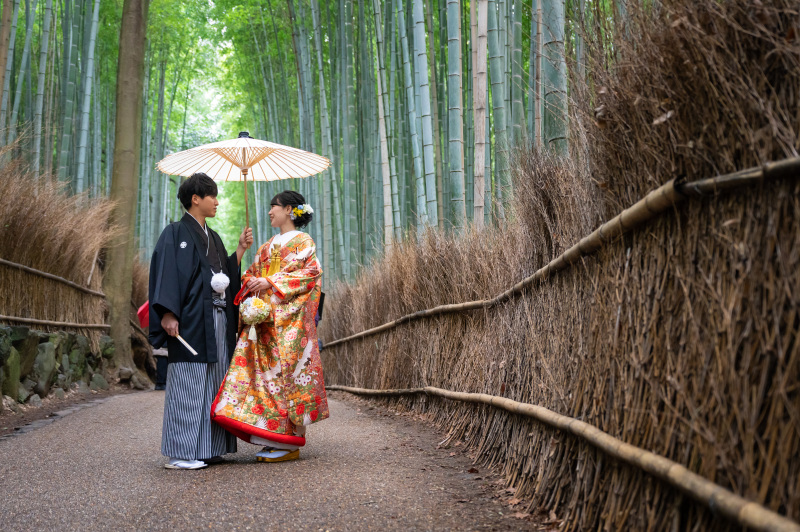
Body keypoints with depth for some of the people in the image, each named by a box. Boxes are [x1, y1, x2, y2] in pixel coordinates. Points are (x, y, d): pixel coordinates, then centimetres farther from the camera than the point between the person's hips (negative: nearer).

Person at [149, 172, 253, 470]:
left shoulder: (212, 237, 20)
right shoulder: (176, 234, -4)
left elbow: (227, 274, 19)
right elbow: (166, 273, -13)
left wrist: (241, 249, 11)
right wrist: (168, 314, -22)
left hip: (218, 319, 8)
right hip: (192, 321, -8)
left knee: (213, 383, 8)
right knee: (188, 382, -8)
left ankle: (206, 448, 13)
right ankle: (180, 454, -4)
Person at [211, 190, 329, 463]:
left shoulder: (303, 242, 3)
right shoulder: (267, 246, 24)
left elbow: (310, 273, -10)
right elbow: (251, 275, 22)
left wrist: (271, 282, -15)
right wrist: (250, 281, -3)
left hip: (289, 320, -7)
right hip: (263, 319, 7)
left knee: (285, 371, -10)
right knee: (264, 372, -1)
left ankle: (290, 443, -6)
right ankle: (272, 439, 3)